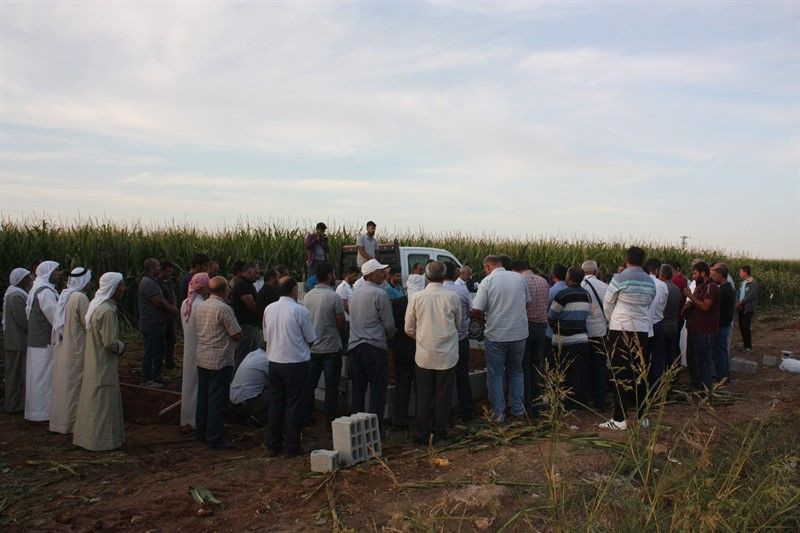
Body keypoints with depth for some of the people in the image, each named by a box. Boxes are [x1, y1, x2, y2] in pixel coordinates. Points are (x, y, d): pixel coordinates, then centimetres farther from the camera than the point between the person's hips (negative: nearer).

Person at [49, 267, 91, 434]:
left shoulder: (64, 295, 6)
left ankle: (59, 420, 25)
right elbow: (89, 325, -16)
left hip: (62, 348, 8)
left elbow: (60, 322, 12)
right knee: (75, 385, 1)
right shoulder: (80, 298, -18)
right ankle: (72, 423, 7)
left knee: (62, 382, 16)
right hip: (76, 349, -8)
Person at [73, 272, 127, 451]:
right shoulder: (107, 310, -24)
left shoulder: (96, 305, 7)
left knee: (92, 401, 19)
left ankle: (87, 436, 30)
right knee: (103, 402, 2)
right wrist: (121, 347, -4)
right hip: (104, 365, -10)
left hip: (93, 362, 10)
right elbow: (110, 343, -26)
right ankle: (101, 440, 12)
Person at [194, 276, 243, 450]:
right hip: (220, 361, -8)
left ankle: (201, 433, 26)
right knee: (217, 401, -2)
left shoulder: (200, 307, 8)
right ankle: (215, 439, 3)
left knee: (203, 397, 16)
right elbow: (237, 335, -16)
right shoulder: (224, 309, -17)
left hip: (201, 359, 8)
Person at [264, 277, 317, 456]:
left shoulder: (268, 309, 2)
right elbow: (311, 339, -6)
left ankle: (274, 445, 20)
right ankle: (292, 447, 10)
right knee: (294, 405, 5)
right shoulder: (300, 311, -14)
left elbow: (266, 336, 12)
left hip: (274, 360, 5)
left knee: (275, 403, 13)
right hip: (296, 362, -5)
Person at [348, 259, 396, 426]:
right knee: (378, 388, 0)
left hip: (354, 346, 7)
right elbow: (389, 324, -8)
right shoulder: (380, 294, -10)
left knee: (358, 389, 12)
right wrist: (388, 337, 12)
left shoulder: (355, 293, 13)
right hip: (375, 346, -7)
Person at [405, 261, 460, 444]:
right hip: (447, 356, 0)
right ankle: (440, 433, 18)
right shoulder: (452, 297, -7)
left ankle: (421, 434, 17)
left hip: (424, 355, 0)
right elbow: (458, 325, 7)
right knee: (443, 395, 10)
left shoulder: (416, 297, -7)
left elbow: (409, 329, 1)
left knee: (423, 396, 10)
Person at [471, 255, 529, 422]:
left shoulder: (487, 281, -12)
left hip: (496, 335, -4)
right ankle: (517, 408, 25)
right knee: (516, 372, 21)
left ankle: (498, 413, 13)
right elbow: (526, 304, 12)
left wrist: (485, 318, 6)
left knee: (495, 374, 9)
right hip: (519, 332, 4)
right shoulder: (519, 278, 1)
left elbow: (476, 311, -13)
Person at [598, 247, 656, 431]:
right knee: (640, 373, 11)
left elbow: (607, 303, -1)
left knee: (621, 374, 0)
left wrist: (611, 321, 17)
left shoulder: (620, 278, -9)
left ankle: (619, 419, 2)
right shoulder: (650, 281, 5)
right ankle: (643, 416, 17)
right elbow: (648, 304, 11)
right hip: (642, 330, 4)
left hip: (620, 330, -4)